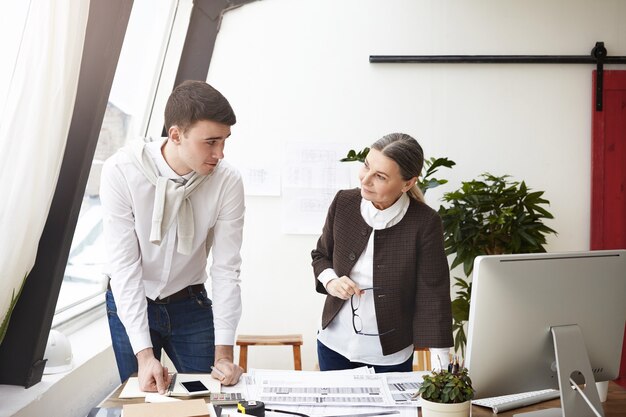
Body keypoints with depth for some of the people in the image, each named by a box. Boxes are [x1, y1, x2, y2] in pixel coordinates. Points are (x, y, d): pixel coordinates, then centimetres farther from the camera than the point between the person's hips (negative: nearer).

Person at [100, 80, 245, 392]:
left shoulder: (228, 182, -19)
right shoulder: (121, 172, -24)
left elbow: (226, 269, -15)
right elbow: (124, 265, -23)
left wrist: (223, 353, -19)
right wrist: (144, 354, -27)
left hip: (189, 303, 2)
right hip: (129, 302, -1)